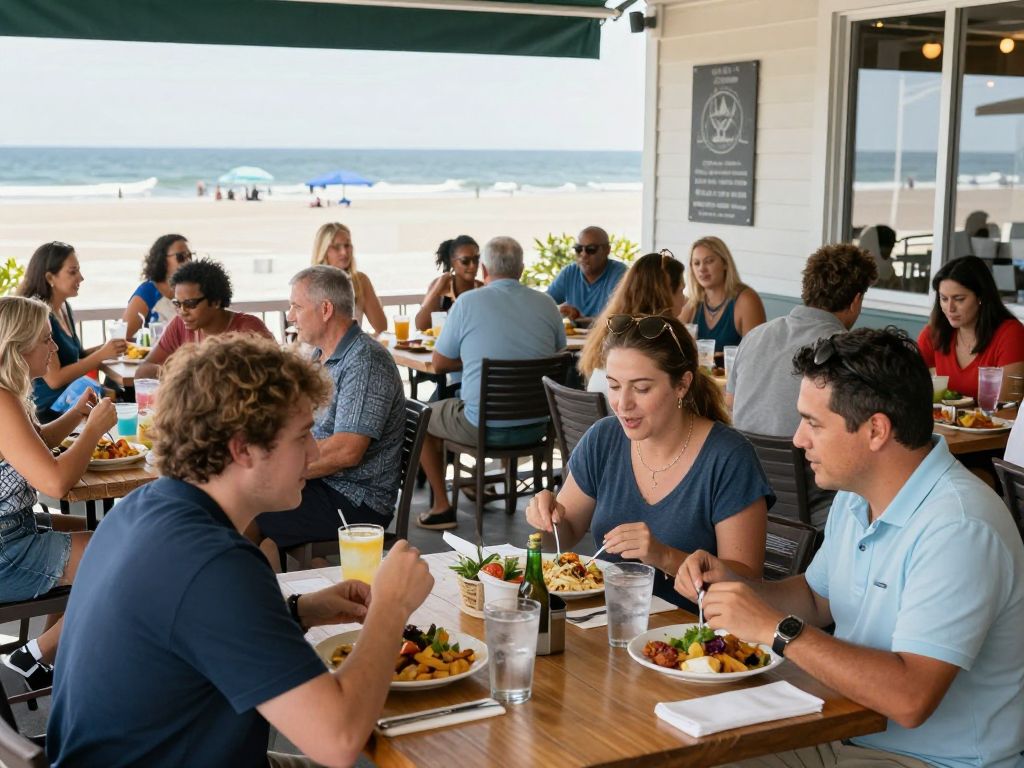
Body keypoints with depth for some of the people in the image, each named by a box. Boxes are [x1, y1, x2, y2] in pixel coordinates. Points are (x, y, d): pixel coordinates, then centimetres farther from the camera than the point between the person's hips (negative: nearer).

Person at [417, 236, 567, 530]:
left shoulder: (468, 302, -9)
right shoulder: (546, 304, 1)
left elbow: (439, 364, 1)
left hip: (484, 427, -5)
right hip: (537, 425, 5)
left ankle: (441, 507, 23)